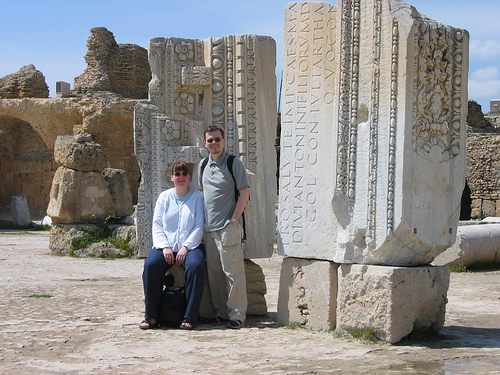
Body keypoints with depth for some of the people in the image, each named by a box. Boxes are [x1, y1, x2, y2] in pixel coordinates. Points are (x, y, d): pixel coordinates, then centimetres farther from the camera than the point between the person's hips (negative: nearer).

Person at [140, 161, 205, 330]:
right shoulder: (164, 197, 15)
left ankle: (190, 316, -27)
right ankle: (151, 316, -21)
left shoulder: (198, 197, 7)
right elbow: (157, 225, 8)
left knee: (195, 266, -34)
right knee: (150, 265, -28)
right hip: (166, 245, 2)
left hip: (190, 246, -2)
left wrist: (186, 247, -14)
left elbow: (200, 226, -2)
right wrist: (165, 247, -9)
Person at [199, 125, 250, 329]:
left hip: (228, 227, -6)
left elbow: (244, 192, -6)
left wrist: (234, 219, -12)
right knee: (214, 271, 8)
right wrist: (203, 220, 14)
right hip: (209, 228, 6)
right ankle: (221, 312, 17)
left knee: (232, 271, -7)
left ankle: (237, 314, -1)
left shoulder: (234, 163, -3)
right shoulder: (203, 165, 15)